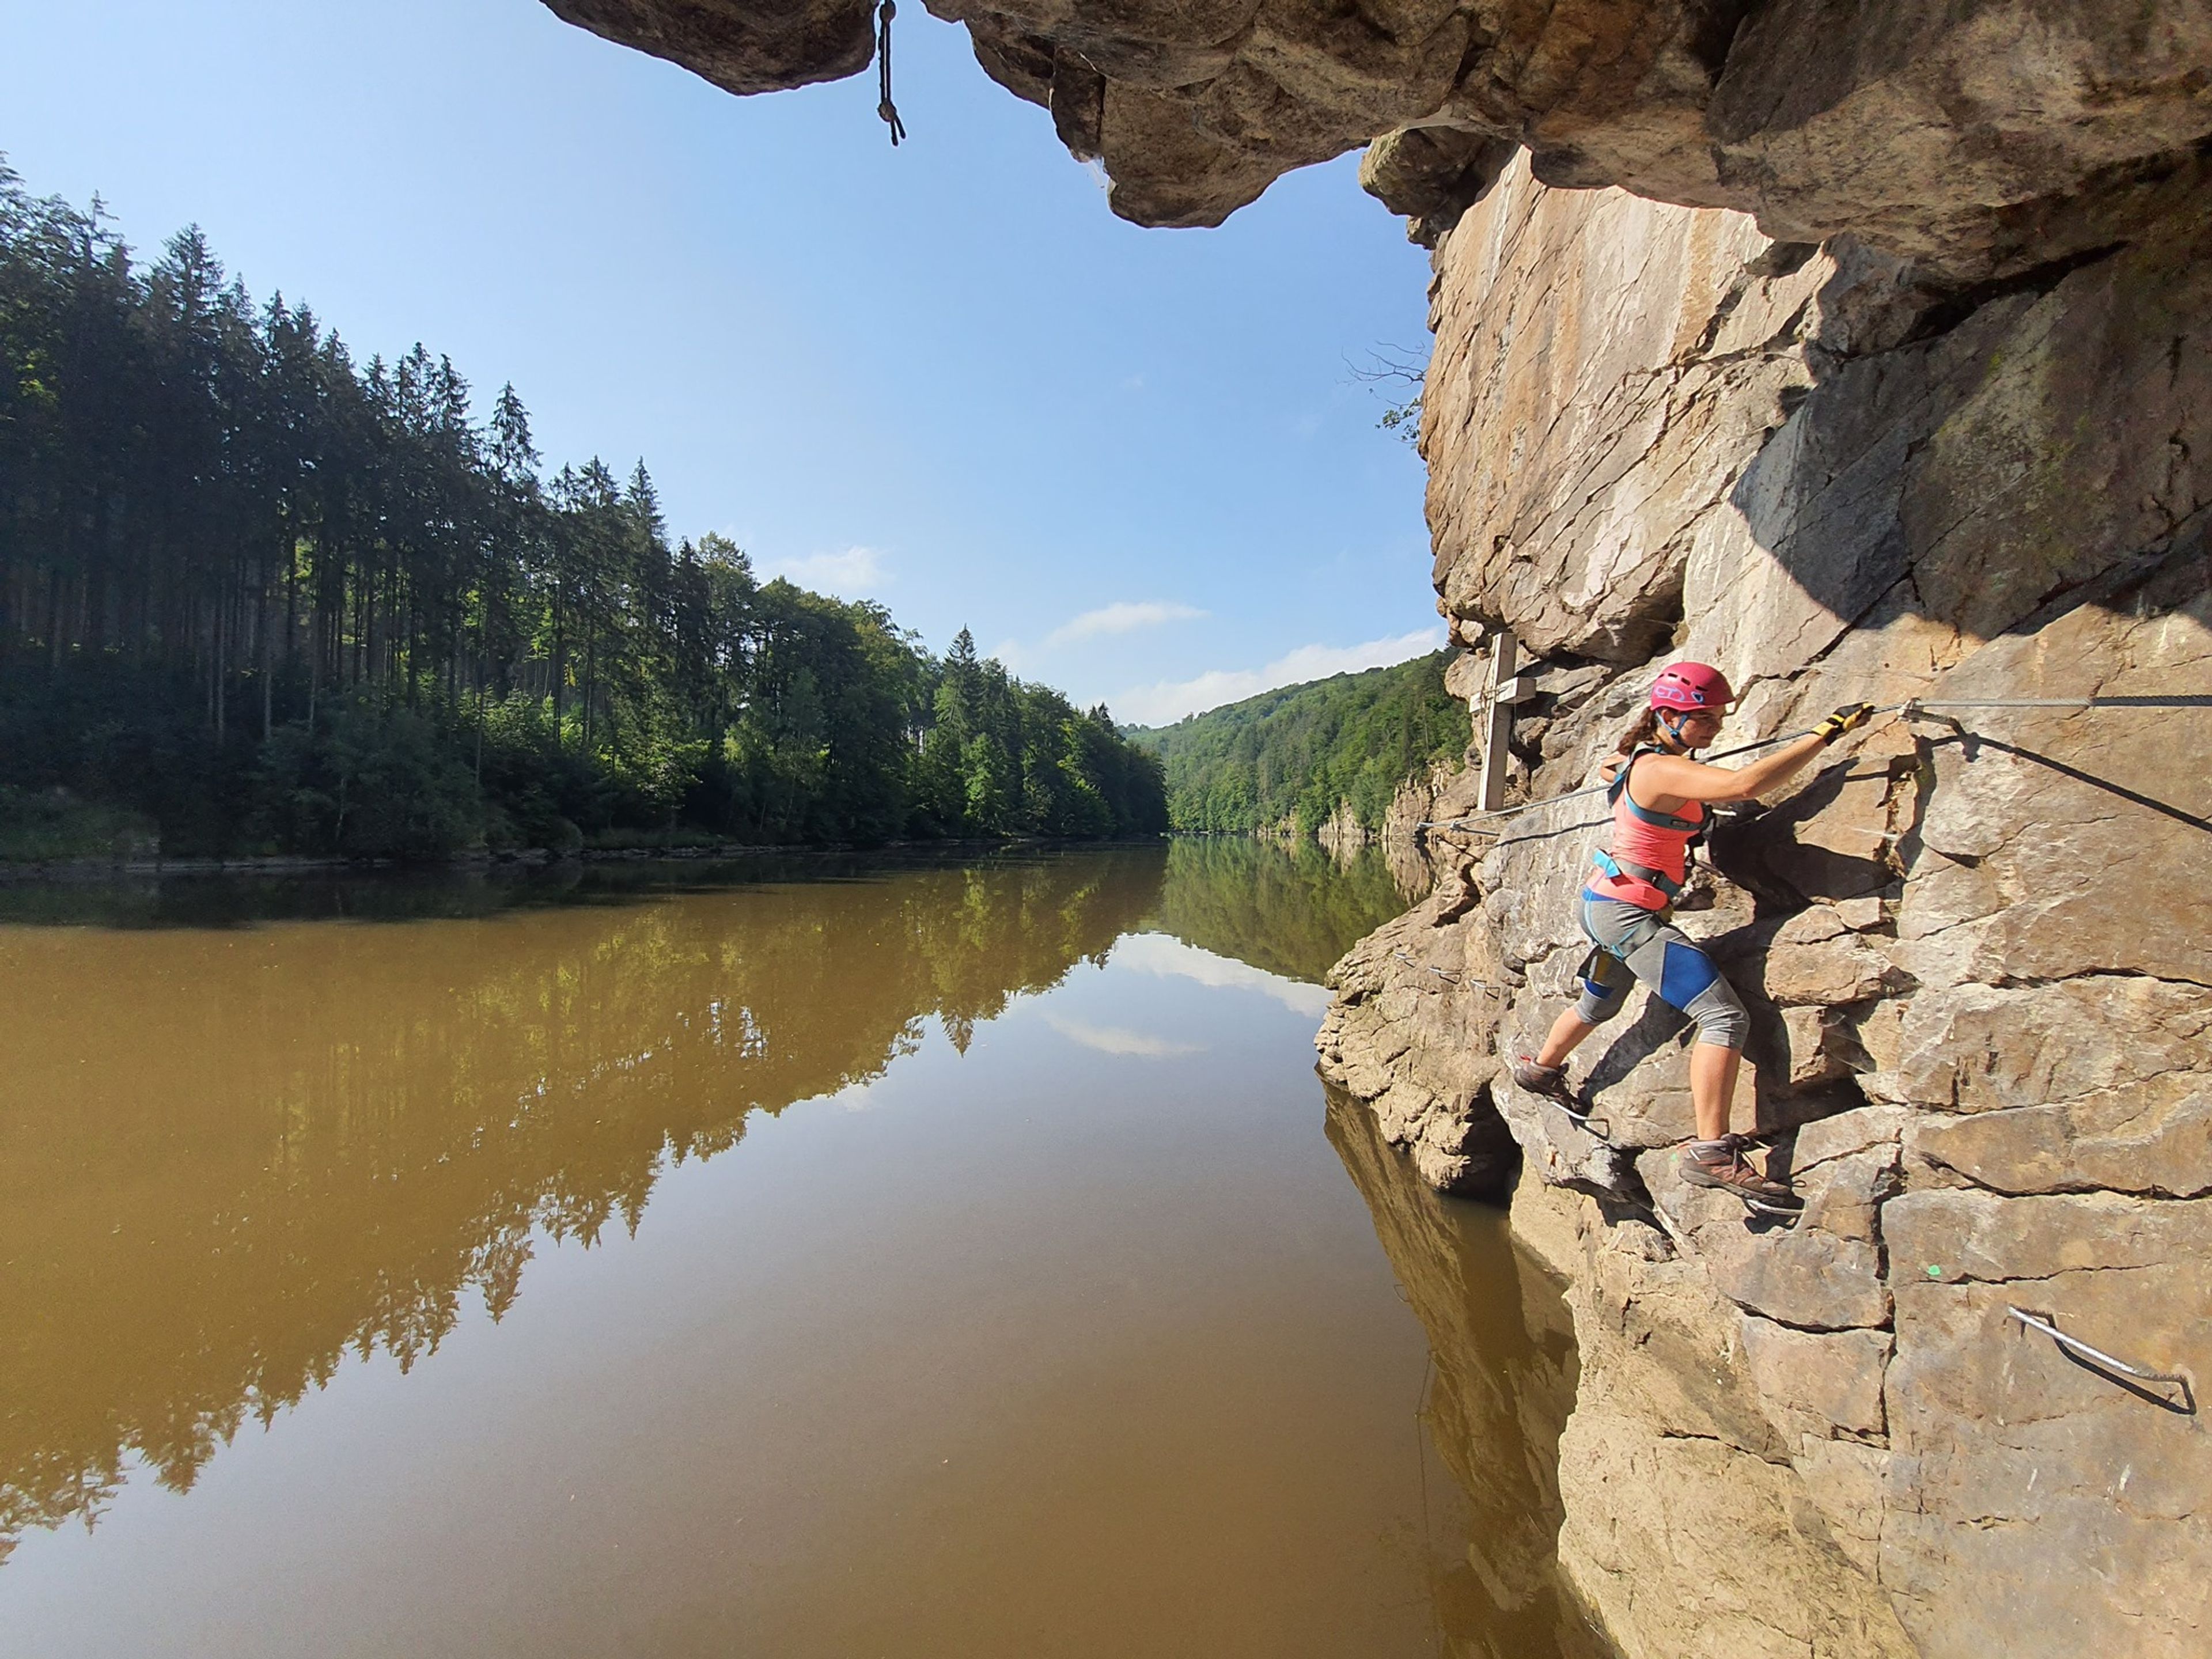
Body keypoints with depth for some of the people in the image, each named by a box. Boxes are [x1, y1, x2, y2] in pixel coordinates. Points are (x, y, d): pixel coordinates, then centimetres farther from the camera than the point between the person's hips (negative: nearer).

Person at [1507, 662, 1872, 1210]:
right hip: (1628, 911, -11)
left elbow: (1607, 769, 32)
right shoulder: (1663, 770, -21)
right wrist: (1825, 733, -31)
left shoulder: (1644, 757, 9)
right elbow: (1744, 783, -36)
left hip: (1608, 906, 11)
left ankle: (1540, 1068, 53)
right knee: (1725, 1016, -16)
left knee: (1598, 1006, 32)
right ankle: (1711, 1153, -18)